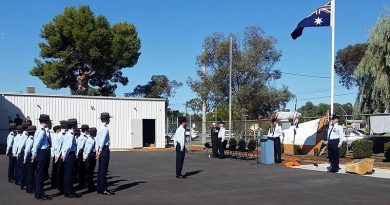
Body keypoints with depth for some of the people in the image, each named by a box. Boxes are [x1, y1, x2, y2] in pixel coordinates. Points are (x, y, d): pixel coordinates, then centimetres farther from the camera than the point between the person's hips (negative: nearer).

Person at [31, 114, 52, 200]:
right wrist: (34, 155, -11)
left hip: (44, 153, 10)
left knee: (39, 173, 15)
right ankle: (40, 194, 1)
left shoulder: (43, 131, 13)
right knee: (40, 173, -4)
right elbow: (36, 144, -19)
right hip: (42, 153, -10)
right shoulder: (42, 132, -17)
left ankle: (38, 192, 25)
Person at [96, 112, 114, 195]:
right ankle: (104, 189, -4)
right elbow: (102, 140, -17)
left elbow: (97, 139, 13)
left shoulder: (100, 128, 13)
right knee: (103, 170, -7)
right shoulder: (105, 128, -13)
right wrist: (100, 151, -13)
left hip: (101, 150, 9)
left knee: (100, 169, 12)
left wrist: (97, 150, 13)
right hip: (105, 149, -9)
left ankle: (99, 189, 18)